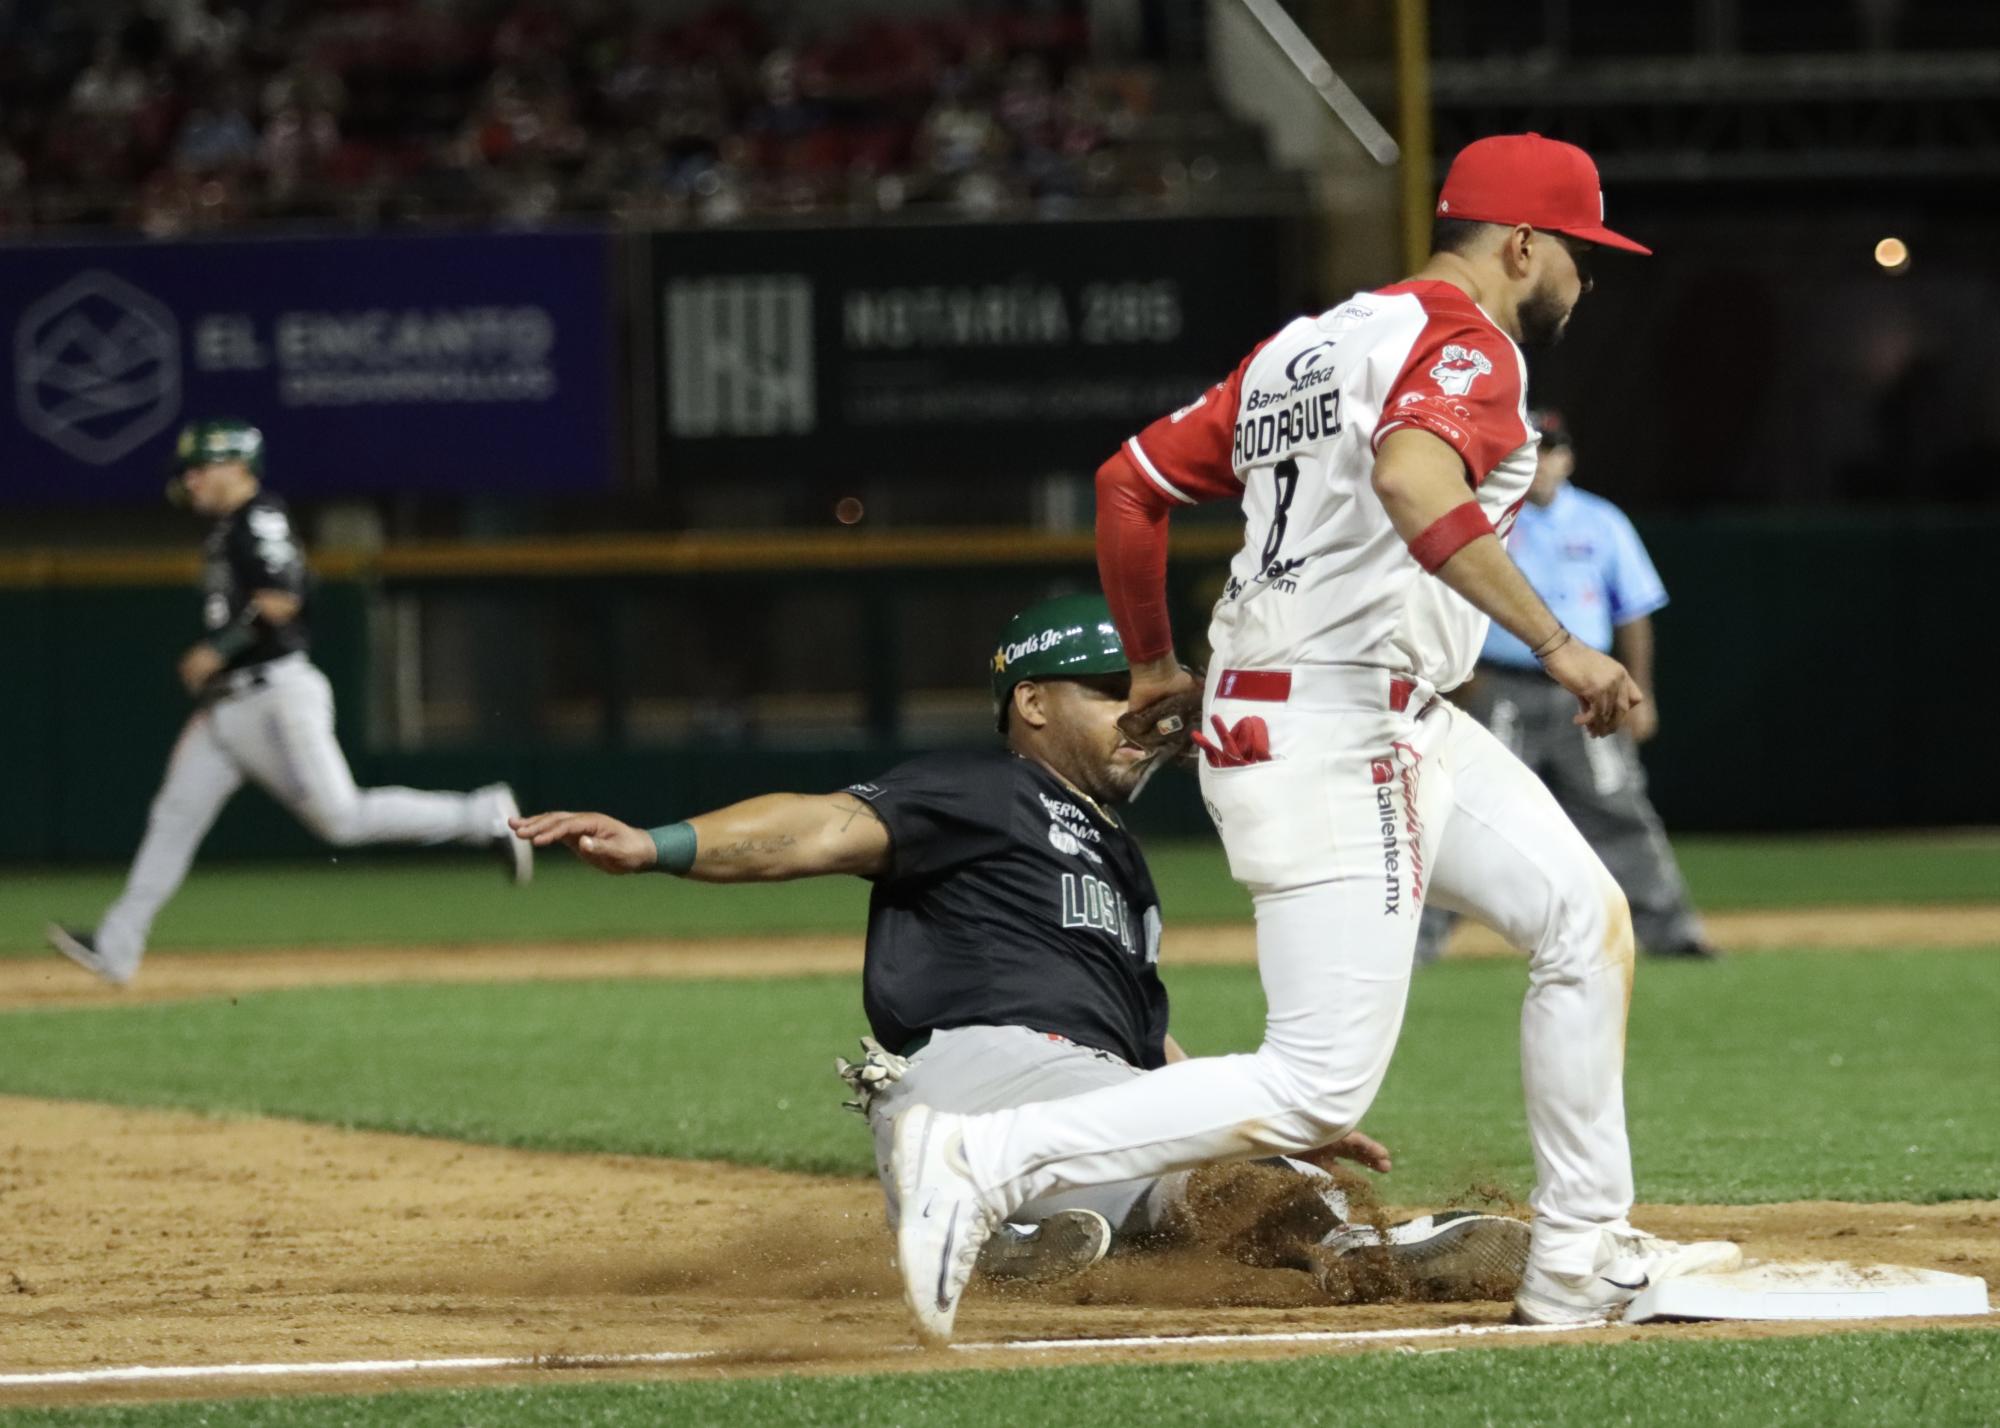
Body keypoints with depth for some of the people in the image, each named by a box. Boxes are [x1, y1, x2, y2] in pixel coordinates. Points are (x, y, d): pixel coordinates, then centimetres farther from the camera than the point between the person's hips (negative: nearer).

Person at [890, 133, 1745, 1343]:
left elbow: (1131, 483, 18)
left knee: (1587, 923, 15)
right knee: (1317, 1091, -12)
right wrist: (1558, 646, -33)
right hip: (1333, 745, -11)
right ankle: (987, 1162, -13)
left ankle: (1582, 1266, 18)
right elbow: (1412, 481, -34)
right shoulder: (1466, 345, -11)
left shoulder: (1307, 346, 17)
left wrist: (1156, 665, 29)